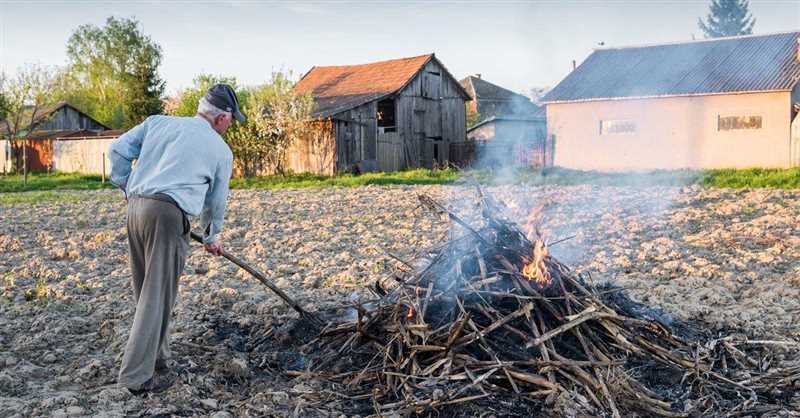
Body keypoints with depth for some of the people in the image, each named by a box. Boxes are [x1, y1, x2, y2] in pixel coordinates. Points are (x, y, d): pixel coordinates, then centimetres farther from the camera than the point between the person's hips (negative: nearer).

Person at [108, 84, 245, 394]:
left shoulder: (158, 122, 16)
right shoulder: (221, 150, 8)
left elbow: (118, 151, 12)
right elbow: (216, 202, 17)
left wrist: (126, 186, 24)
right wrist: (211, 237, 32)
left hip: (136, 206, 6)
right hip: (168, 213, -6)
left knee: (145, 289, 16)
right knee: (158, 295, 0)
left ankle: (155, 357, 29)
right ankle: (137, 376, 3)